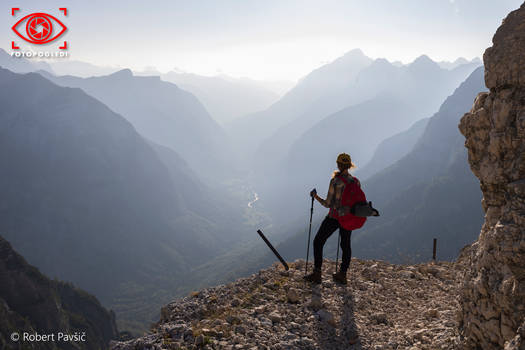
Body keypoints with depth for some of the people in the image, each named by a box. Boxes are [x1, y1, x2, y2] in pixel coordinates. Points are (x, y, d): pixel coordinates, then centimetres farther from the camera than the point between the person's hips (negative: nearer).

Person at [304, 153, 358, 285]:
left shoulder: (335, 181, -20)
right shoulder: (355, 182, -3)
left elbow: (328, 204, -17)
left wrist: (315, 196, -3)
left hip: (334, 217, -5)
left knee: (318, 242, 9)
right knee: (346, 245, 18)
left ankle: (317, 274, 12)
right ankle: (342, 275, 26)